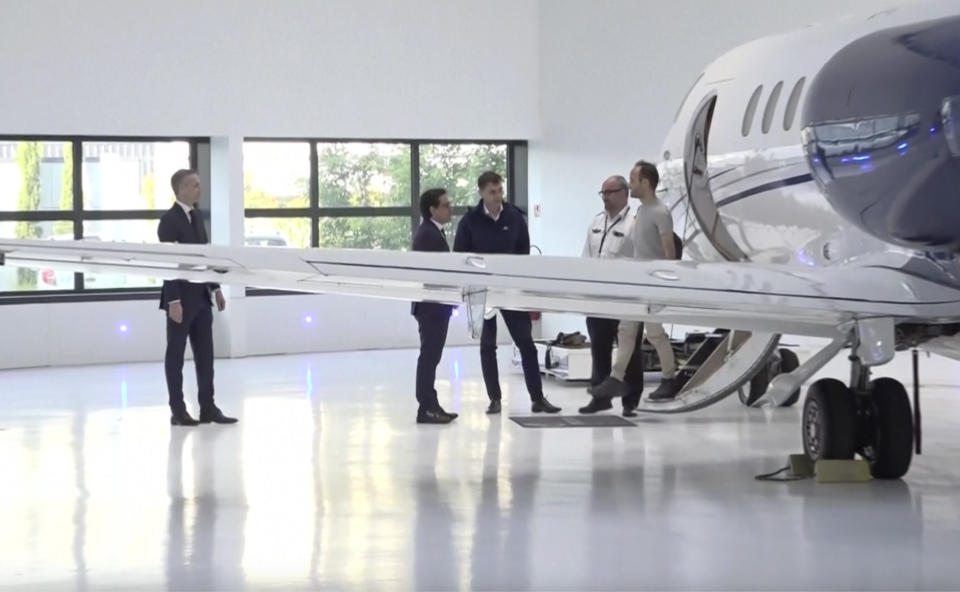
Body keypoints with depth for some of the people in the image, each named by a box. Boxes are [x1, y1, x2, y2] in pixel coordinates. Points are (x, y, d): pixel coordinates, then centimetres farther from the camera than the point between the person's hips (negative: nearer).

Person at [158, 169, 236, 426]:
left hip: (201, 296, 8)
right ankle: (178, 411, 5)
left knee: (205, 354, 7)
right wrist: (173, 300, -22)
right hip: (181, 298, -8)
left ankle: (208, 408, 11)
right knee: (176, 355, 1)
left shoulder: (197, 217, 11)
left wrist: (215, 288, 13)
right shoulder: (169, 220, -13)